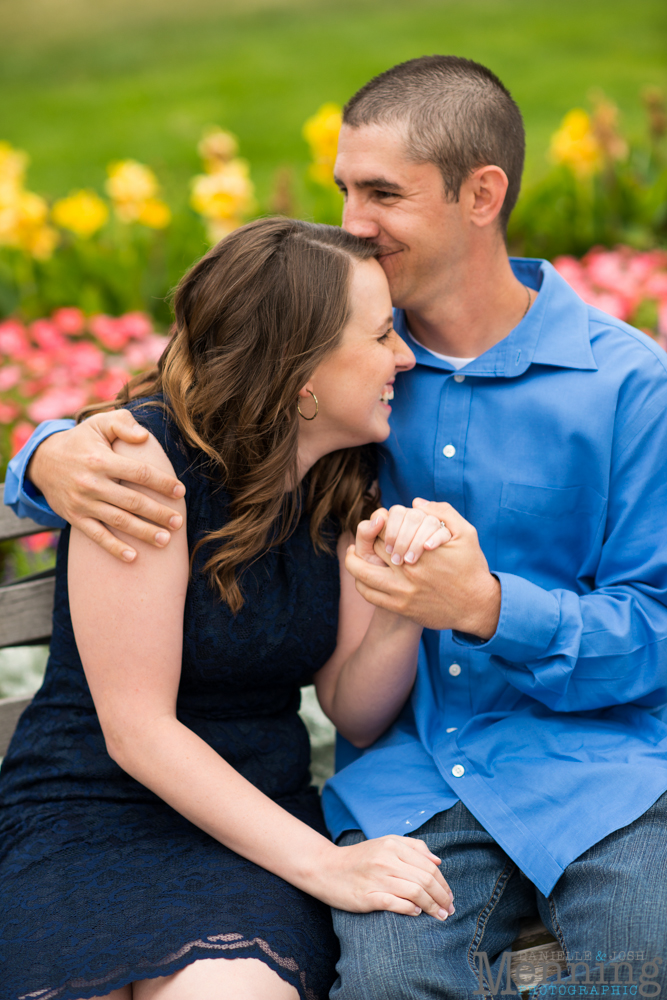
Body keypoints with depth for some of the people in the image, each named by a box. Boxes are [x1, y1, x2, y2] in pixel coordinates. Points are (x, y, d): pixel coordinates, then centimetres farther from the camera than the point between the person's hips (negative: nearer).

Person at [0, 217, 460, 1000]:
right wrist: (324, 862, -20)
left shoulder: (343, 480, 6)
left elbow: (355, 714, 4)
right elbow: (138, 732, -17)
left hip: (260, 813, 4)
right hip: (94, 815, -3)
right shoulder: (148, 456, -15)